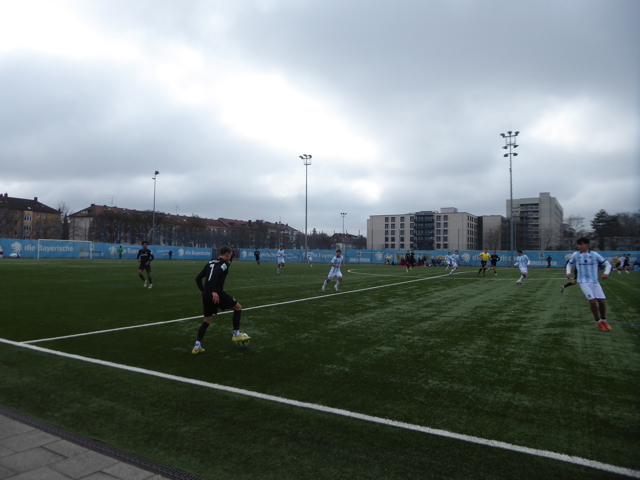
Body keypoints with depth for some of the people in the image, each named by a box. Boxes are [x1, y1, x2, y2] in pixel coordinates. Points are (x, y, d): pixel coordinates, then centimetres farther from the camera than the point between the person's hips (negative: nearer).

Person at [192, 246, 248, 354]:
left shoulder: (210, 263, 20)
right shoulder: (225, 263, -2)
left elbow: (198, 278, 19)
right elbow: (216, 273, -23)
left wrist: (203, 290, 34)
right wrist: (214, 291, -30)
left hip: (206, 295, 7)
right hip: (216, 294, -7)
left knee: (206, 321, 18)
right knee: (238, 307, 11)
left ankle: (197, 346, 10)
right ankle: (236, 334, 11)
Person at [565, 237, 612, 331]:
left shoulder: (595, 255, -3)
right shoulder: (575, 255, -1)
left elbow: (608, 264, 4)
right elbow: (569, 264, 15)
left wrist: (606, 273, -15)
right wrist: (568, 272, -4)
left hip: (594, 281, 1)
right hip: (583, 282, -1)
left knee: (602, 301, -3)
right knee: (592, 301, -16)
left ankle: (603, 320, 24)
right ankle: (598, 321, 6)